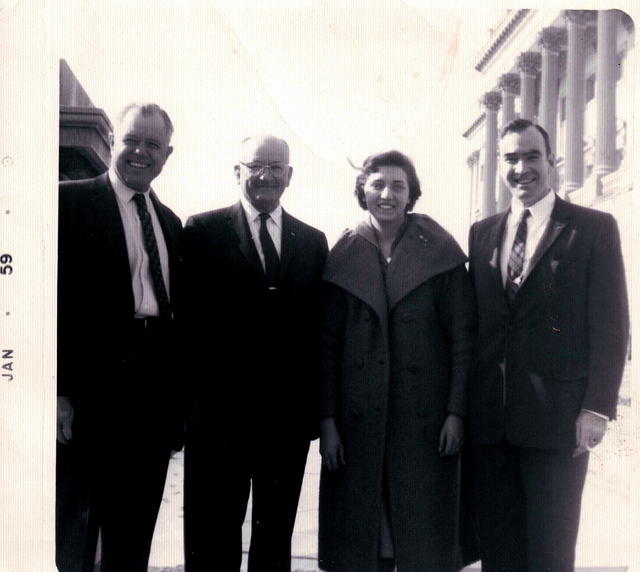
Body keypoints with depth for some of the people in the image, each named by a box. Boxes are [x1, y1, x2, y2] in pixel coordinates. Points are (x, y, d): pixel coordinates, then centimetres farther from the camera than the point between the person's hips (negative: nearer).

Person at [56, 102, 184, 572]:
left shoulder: (171, 222, 15)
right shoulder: (70, 200, -3)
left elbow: (175, 311, 14)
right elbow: (53, 297, -9)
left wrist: (178, 402, 11)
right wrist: (59, 391, -15)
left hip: (153, 393, 6)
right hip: (89, 390, -5)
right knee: (71, 528, 7)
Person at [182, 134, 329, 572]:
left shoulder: (312, 241, 10)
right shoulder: (203, 231, 1)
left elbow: (318, 327, 7)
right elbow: (190, 318, -5)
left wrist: (316, 407, 2)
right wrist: (188, 398, -10)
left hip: (289, 416, 3)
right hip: (219, 411, -3)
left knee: (276, 536, 15)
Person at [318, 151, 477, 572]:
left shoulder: (439, 253, 1)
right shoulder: (344, 258, 5)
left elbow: (463, 336, -1)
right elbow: (328, 344, 4)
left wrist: (456, 412, -8)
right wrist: (327, 420, -2)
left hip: (426, 418, -1)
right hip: (358, 418, 1)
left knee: (424, 536, 5)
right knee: (360, 534, 7)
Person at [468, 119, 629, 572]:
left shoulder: (594, 228, 0)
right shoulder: (482, 233, 13)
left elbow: (611, 326, -4)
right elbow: (475, 321, 14)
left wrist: (597, 407, -12)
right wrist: (464, 403, 9)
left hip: (557, 417, -4)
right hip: (490, 419, 4)